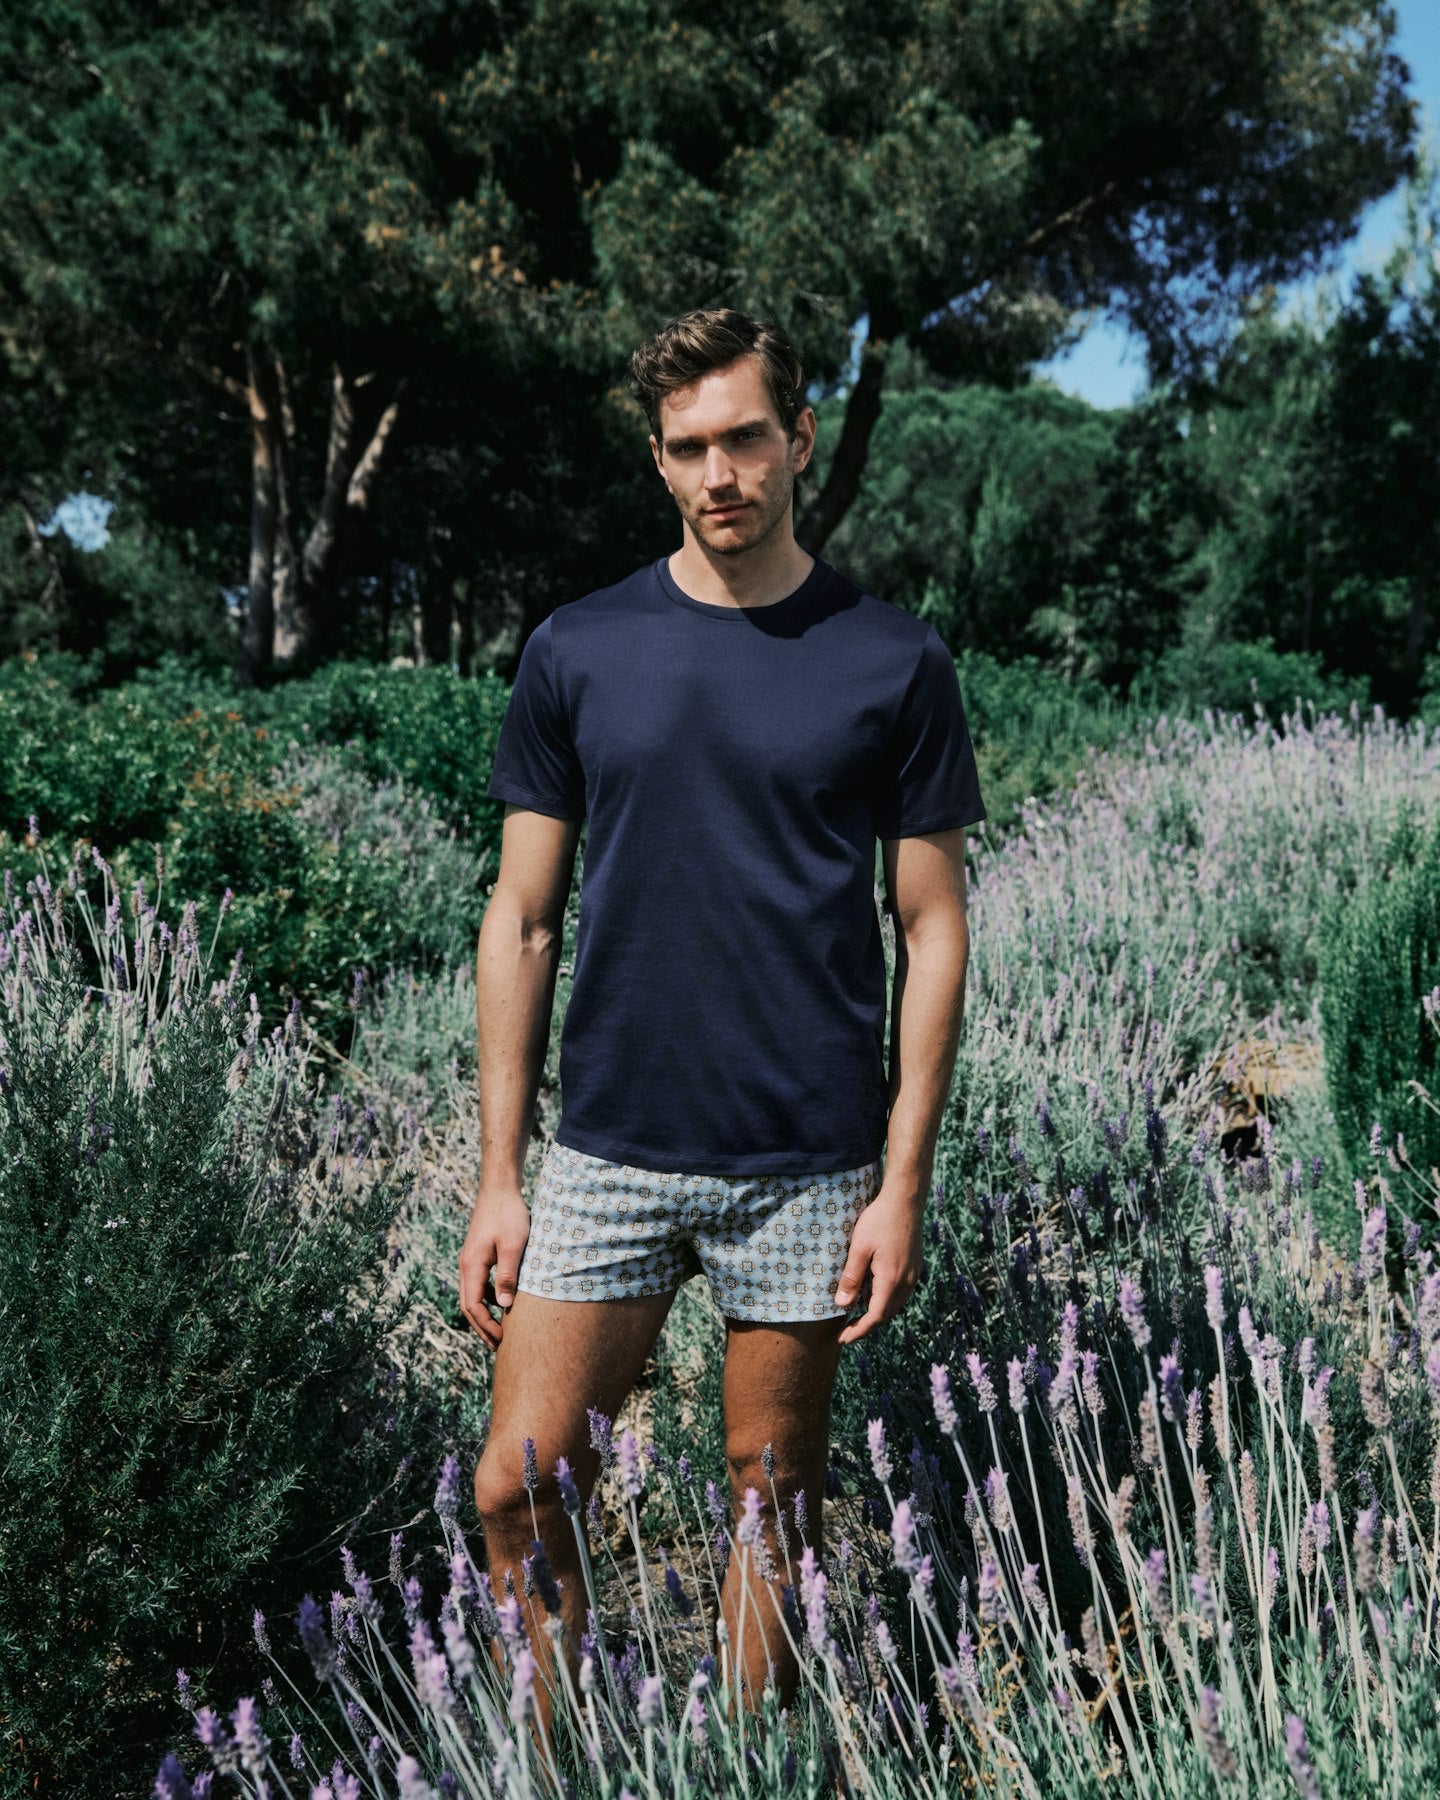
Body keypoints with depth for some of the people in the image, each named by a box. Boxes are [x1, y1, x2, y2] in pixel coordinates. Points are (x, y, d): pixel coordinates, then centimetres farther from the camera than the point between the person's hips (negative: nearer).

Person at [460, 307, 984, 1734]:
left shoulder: (893, 663, -1)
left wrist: (904, 1186, -6)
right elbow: (521, 920, 5)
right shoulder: (575, 652, 3)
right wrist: (499, 1176, 1)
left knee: (772, 1508, 11)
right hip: (609, 1151, 2)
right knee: (517, 1491, 1)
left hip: (809, 1165, -1)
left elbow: (932, 931, 1)